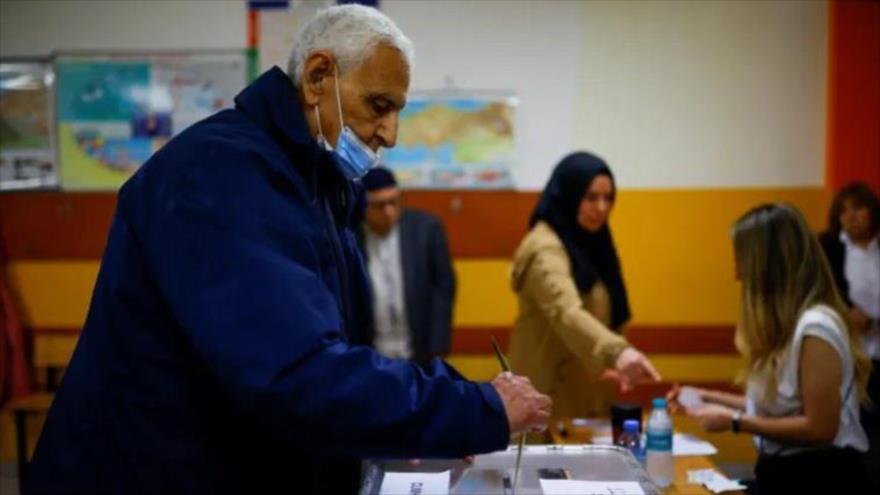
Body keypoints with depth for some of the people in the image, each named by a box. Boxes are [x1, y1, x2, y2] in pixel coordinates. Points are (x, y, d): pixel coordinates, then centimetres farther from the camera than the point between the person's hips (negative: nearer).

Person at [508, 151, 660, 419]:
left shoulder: (590, 242, 10)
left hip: (589, 393, 9)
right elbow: (567, 313, -37)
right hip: (555, 399, -9)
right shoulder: (545, 248, -19)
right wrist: (618, 351, -52)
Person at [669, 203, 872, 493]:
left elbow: (820, 429, -19)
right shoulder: (786, 323, 9)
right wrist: (712, 398, 15)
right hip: (781, 471, 8)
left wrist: (735, 421, -16)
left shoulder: (815, 327, -19)